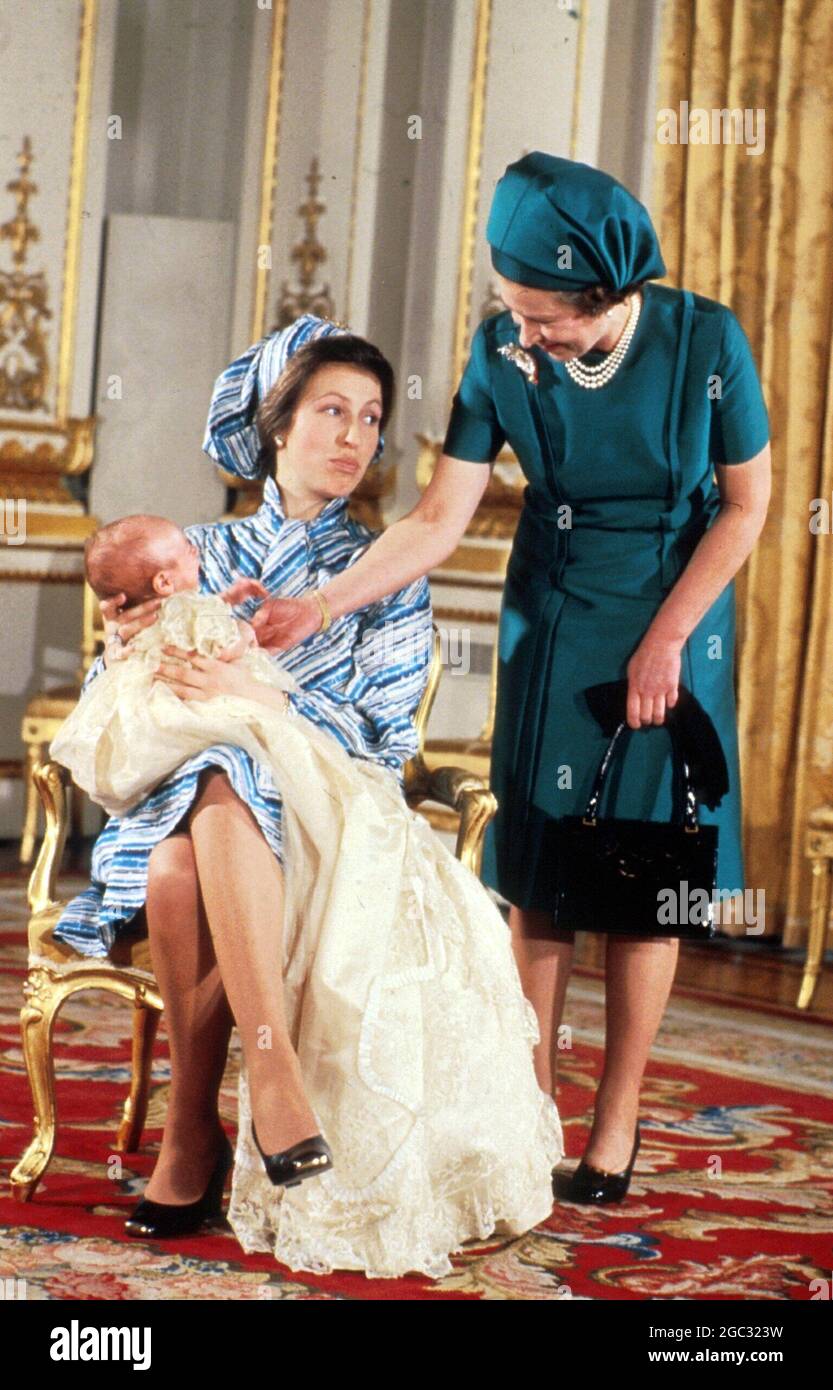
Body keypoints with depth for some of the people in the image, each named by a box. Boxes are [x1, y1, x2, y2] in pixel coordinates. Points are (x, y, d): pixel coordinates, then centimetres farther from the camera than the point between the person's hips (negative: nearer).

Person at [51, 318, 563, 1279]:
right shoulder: (204, 555, 19)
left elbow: (381, 739, 1)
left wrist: (255, 701, -15)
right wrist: (128, 650, -3)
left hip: (329, 813, -2)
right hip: (182, 796, 2)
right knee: (178, 871, -37)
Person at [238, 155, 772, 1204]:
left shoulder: (705, 341, -19)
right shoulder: (503, 354, -13)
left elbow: (747, 503, -8)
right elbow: (440, 519, -11)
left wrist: (667, 638, -10)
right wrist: (320, 607, -20)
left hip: (675, 620, -2)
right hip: (552, 625, 2)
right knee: (536, 870, 0)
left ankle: (617, 1121, 10)